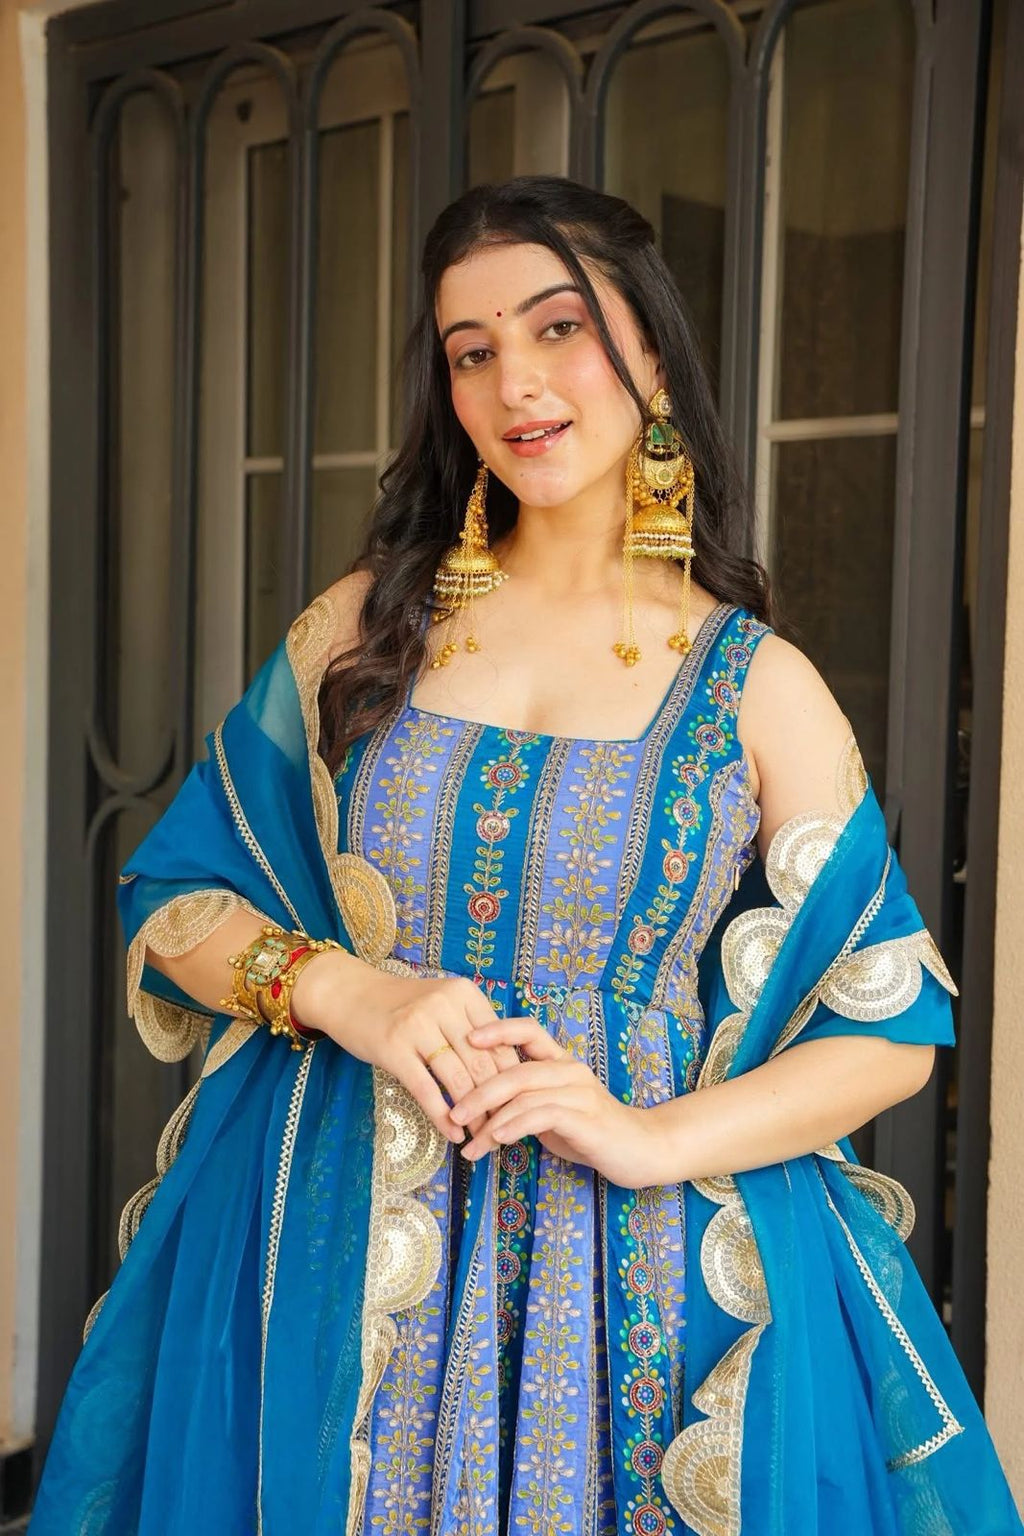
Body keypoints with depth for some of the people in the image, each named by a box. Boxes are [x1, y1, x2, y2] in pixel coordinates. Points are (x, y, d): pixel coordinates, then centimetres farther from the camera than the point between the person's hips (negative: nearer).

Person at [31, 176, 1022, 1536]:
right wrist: (342, 989, -14)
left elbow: (889, 1029, -1)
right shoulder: (365, 628, 3)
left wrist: (659, 1135, -16)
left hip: (645, 1275, -1)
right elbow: (175, 901, 5)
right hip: (331, 1248, 2)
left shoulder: (761, 688, -2)